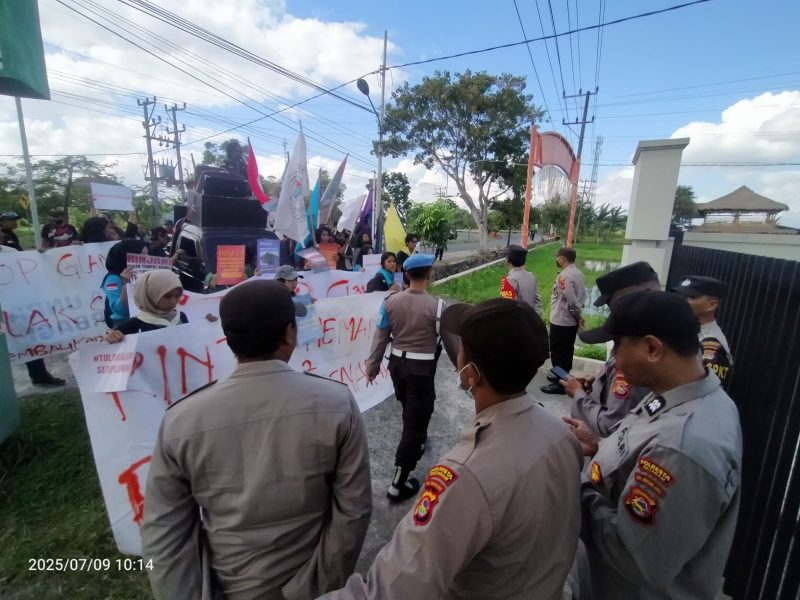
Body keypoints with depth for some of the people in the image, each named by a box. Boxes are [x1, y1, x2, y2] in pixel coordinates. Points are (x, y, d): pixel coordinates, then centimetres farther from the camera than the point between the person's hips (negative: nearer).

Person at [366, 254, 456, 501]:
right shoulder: (437, 306, -17)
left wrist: (372, 365, 12)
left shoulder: (391, 301, -6)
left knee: (410, 412, 28)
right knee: (416, 419, 4)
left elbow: (380, 337, 0)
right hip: (422, 369, -5)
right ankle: (399, 483, 11)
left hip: (397, 364, 5)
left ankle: (416, 444, 56)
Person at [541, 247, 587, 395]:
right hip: (571, 322, 9)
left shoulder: (564, 276, -22)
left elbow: (571, 300, -25)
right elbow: (582, 297, 10)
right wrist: (577, 317, 6)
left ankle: (559, 384, 12)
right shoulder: (578, 273, 7)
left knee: (557, 354, 3)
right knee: (566, 352, 20)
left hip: (560, 322, -9)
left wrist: (577, 316, -9)